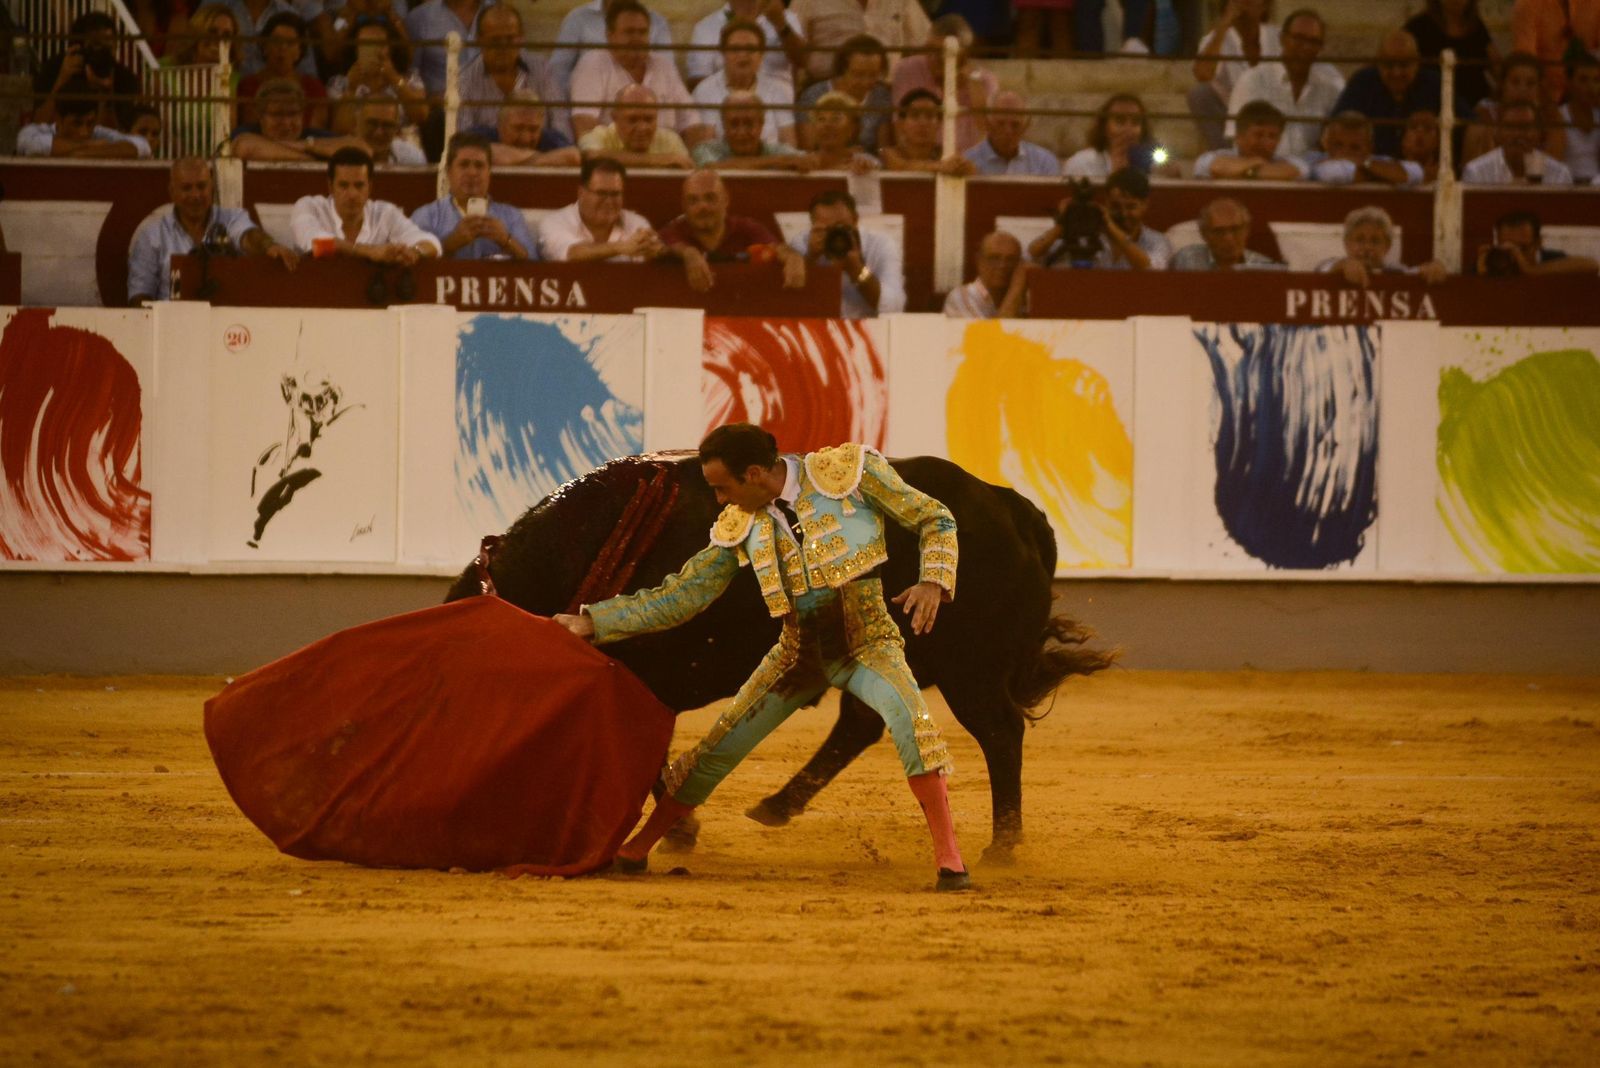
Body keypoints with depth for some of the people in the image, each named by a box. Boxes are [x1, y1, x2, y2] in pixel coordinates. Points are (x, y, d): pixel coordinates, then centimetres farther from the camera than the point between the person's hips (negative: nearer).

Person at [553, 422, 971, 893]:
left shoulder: (850, 470, -13)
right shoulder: (740, 526, -2)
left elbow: (936, 520, -4)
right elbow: (680, 596, 3)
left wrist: (934, 580, -22)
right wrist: (590, 622, -1)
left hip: (866, 642, -4)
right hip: (798, 651, 4)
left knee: (908, 715, -33)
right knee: (719, 748, 3)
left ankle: (949, 857, -30)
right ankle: (634, 849, 21)